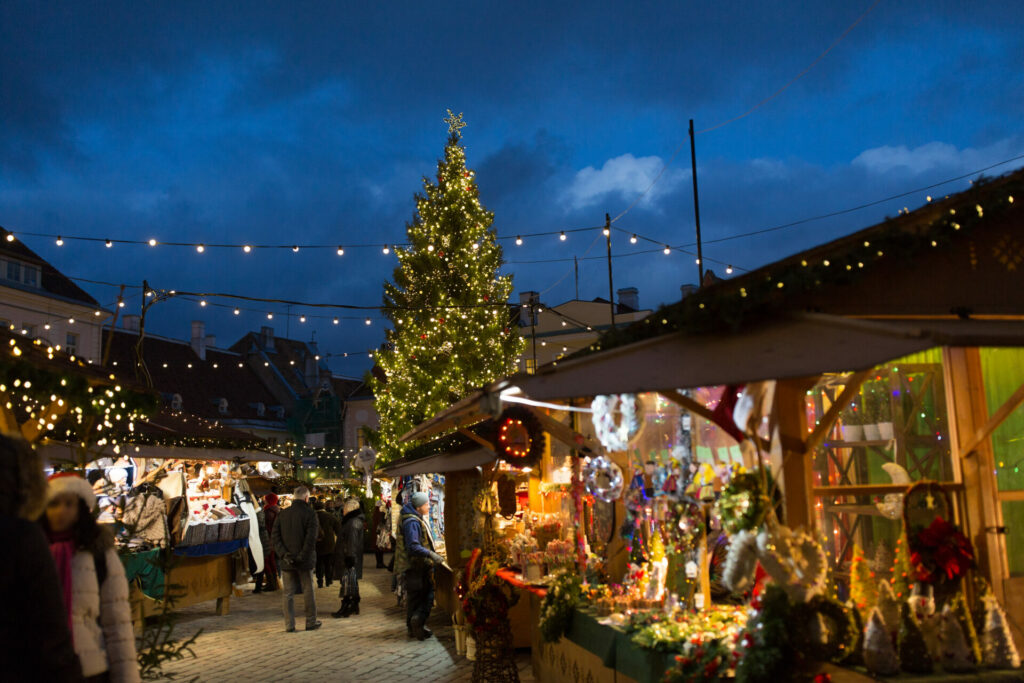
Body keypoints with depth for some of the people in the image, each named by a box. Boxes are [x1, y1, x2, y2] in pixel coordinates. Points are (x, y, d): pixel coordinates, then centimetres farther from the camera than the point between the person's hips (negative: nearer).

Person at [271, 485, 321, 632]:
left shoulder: (282, 514, 6)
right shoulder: (310, 513, -8)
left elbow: (275, 536, -1)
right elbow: (311, 538, -17)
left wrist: (283, 554, -8)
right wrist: (303, 556, -13)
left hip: (287, 561, 3)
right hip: (304, 561, -3)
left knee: (288, 593, 9)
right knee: (308, 592, 9)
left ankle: (289, 625, 9)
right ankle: (311, 622, 17)